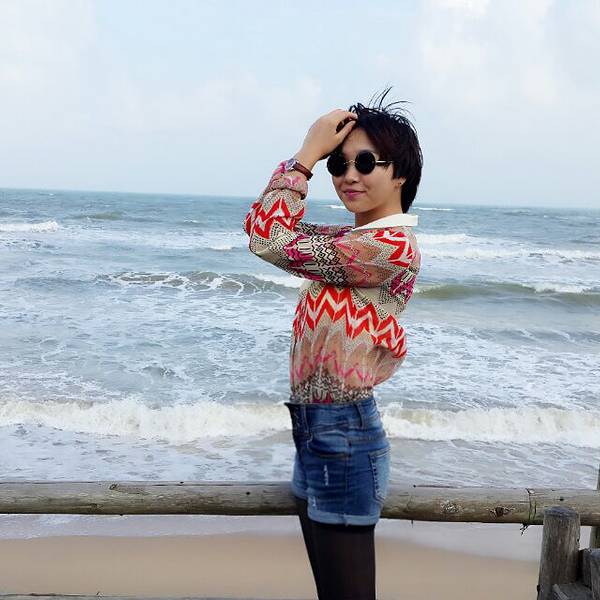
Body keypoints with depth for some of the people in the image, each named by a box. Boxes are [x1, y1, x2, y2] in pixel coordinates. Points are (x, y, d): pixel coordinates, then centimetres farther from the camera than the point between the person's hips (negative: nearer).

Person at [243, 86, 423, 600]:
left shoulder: (392, 246, -19)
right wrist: (310, 156, 4)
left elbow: (269, 241, -19)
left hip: (343, 433, -9)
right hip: (316, 428, 10)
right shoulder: (353, 240, 10)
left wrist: (308, 152, -10)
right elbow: (264, 223, 13)